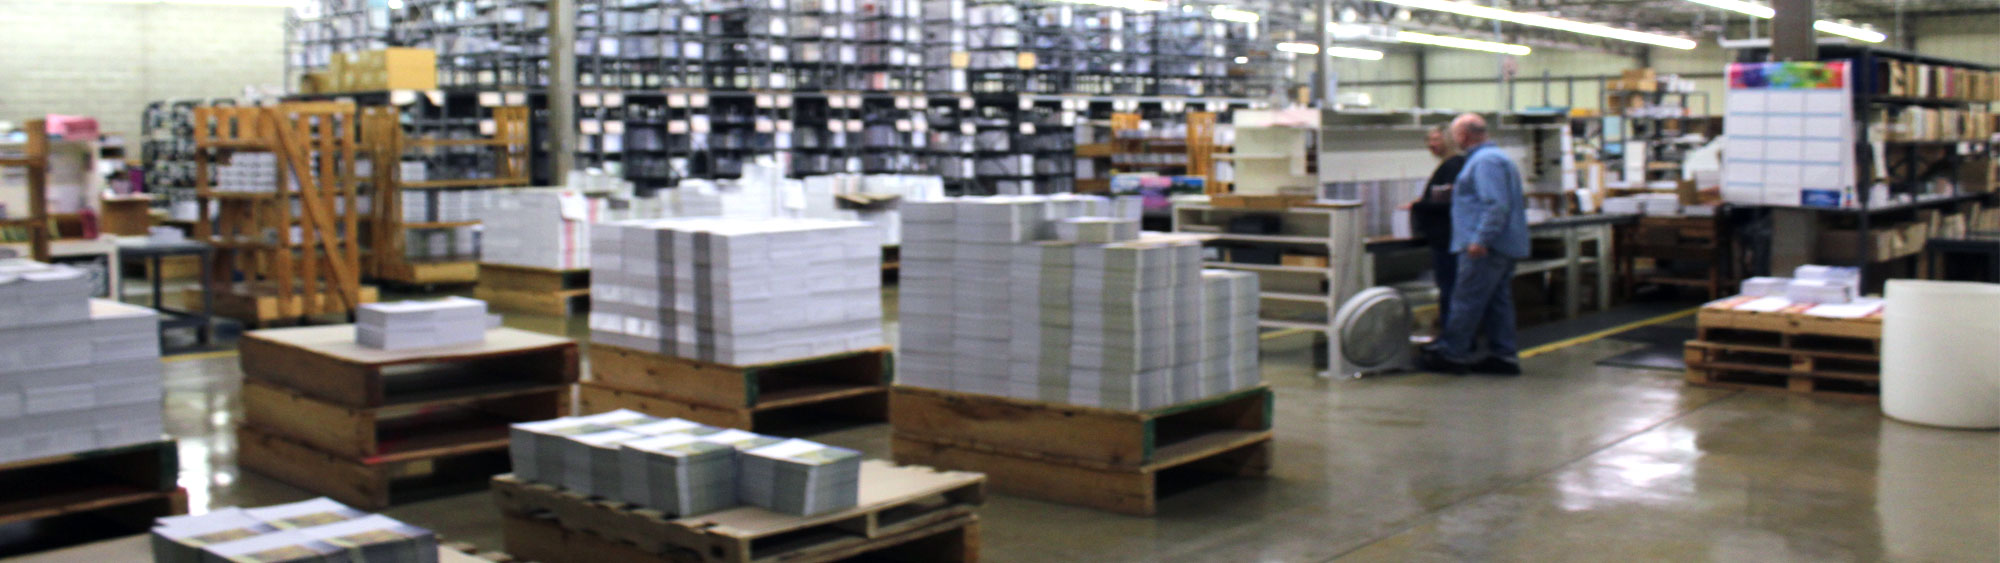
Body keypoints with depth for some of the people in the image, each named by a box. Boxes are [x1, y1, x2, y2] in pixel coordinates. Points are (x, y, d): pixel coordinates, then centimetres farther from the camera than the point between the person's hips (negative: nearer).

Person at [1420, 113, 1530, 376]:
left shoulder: (1485, 161, -14)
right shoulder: (1500, 157, 20)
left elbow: (1497, 205, -23)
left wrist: (1480, 239, -26)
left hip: (1485, 248, -11)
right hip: (1506, 245, 11)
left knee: (1466, 300, -5)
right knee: (1498, 301, 11)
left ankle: (1450, 353, -1)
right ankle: (1504, 355, 12)